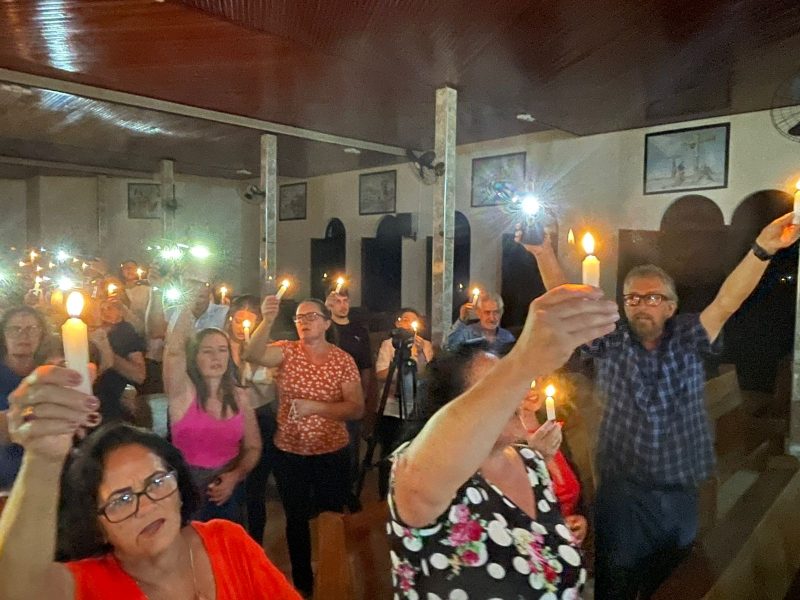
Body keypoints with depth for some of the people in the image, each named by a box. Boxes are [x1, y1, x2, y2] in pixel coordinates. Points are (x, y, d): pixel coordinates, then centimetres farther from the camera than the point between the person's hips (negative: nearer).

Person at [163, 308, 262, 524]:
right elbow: (174, 351, -31)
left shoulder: (239, 397, -2)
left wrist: (235, 476, -14)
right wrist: (189, 306, -26)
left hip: (227, 490, 4)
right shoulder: (183, 392, -12)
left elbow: (253, 447, 3)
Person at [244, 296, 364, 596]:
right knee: (296, 519, 16)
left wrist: (315, 407, -25)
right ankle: (302, 582, 39)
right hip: (289, 452, 1)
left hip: (332, 453, -1)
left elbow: (357, 409, -14)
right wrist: (267, 321, -41)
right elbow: (252, 355, -26)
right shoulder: (287, 351, -5)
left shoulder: (343, 359, -7)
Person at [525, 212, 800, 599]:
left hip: (681, 497, 2)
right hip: (622, 495, -1)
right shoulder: (608, 345, -1)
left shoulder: (687, 342, 2)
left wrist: (762, 249, -25)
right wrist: (545, 255, -25)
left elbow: (728, 301, -11)